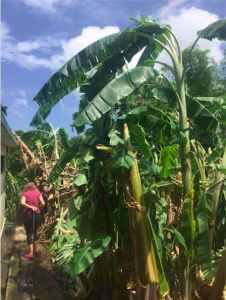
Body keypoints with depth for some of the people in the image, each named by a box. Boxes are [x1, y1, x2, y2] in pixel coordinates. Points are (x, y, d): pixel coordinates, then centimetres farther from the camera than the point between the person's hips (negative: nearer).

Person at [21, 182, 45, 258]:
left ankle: (31, 253, -1)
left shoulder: (25, 193, 1)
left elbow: (22, 203, -18)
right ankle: (35, 249, 32)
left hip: (28, 215, -2)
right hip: (37, 215, 2)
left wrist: (31, 207, -14)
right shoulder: (38, 193, 4)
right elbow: (43, 203, -5)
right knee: (34, 232, 21)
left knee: (29, 233, 3)